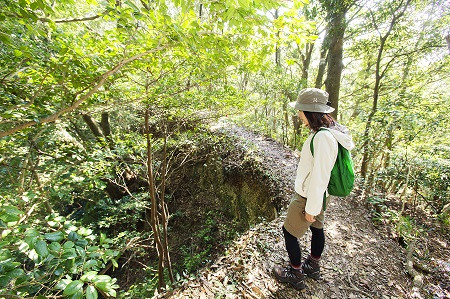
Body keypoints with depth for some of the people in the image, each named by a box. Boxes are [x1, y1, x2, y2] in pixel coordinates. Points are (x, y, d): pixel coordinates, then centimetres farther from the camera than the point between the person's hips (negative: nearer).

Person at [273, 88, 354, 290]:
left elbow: (319, 175, -27)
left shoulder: (323, 137, -29)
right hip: (317, 195, 10)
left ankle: (296, 275, 30)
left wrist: (311, 208, -18)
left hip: (310, 197, -9)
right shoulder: (326, 132, 2)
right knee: (316, 228, 25)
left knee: (289, 232, 8)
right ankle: (313, 267, 48)